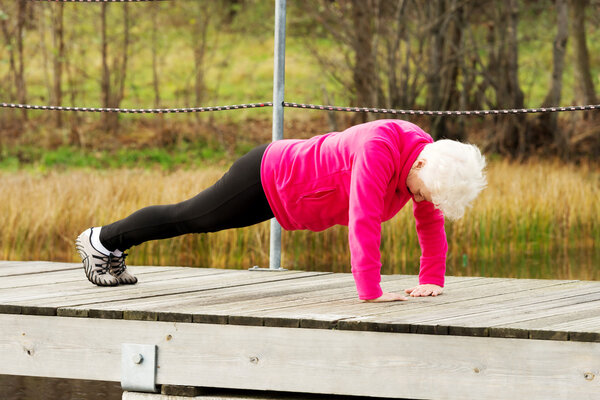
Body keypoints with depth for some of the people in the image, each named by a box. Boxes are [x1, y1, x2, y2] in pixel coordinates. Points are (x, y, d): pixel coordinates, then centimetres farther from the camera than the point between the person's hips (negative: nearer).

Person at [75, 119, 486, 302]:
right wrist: (370, 291, -47)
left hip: (287, 191, 7)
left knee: (192, 221, 26)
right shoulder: (380, 148, -41)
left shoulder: (427, 155, -15)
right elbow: (363, 220, -46)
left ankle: (115, 245, 47)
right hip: (267, 179, -7)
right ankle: (101, 240, 38)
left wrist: (432, 280, -9)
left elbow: (431, 222, -4)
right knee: (186, 218, 15)